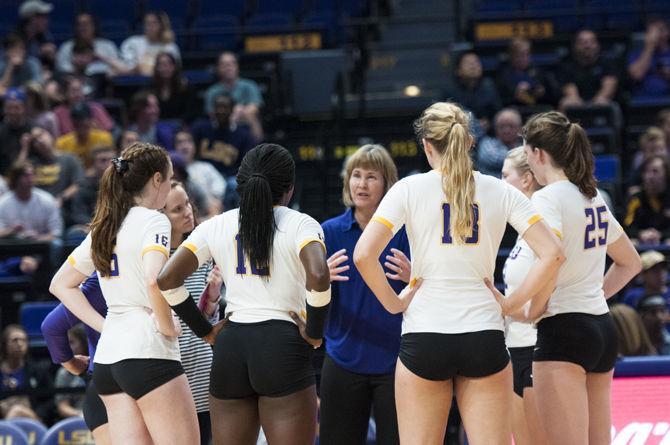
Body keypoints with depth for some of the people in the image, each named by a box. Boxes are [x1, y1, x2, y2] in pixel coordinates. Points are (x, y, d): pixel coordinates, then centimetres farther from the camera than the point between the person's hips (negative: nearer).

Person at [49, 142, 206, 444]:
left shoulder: (102, 227, 16)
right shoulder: (152, 221, -7)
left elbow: (60, 285, 23)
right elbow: (154, 280, -25)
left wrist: (104, 326, 16)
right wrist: (168, 327, -10)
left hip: (107, 356, 8)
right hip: (148, 352, -8)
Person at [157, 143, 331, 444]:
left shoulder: (217, 225, 11)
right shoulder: (300, 225, -1)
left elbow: (166, 279, 2)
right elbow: (318, 276, -20)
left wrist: (204, 330, 10)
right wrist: (314, 333, -6)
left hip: (230, 349, 4)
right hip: (283, 347, -4)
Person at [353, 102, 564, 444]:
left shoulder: (409, 189, -1)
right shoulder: (500, 192, 4)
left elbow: (363, 255, -12)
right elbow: (552, 255, -3)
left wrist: (393, 302, 1)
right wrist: (510, 305, 4)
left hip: (423, 336, -1)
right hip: (484, 336, 1)